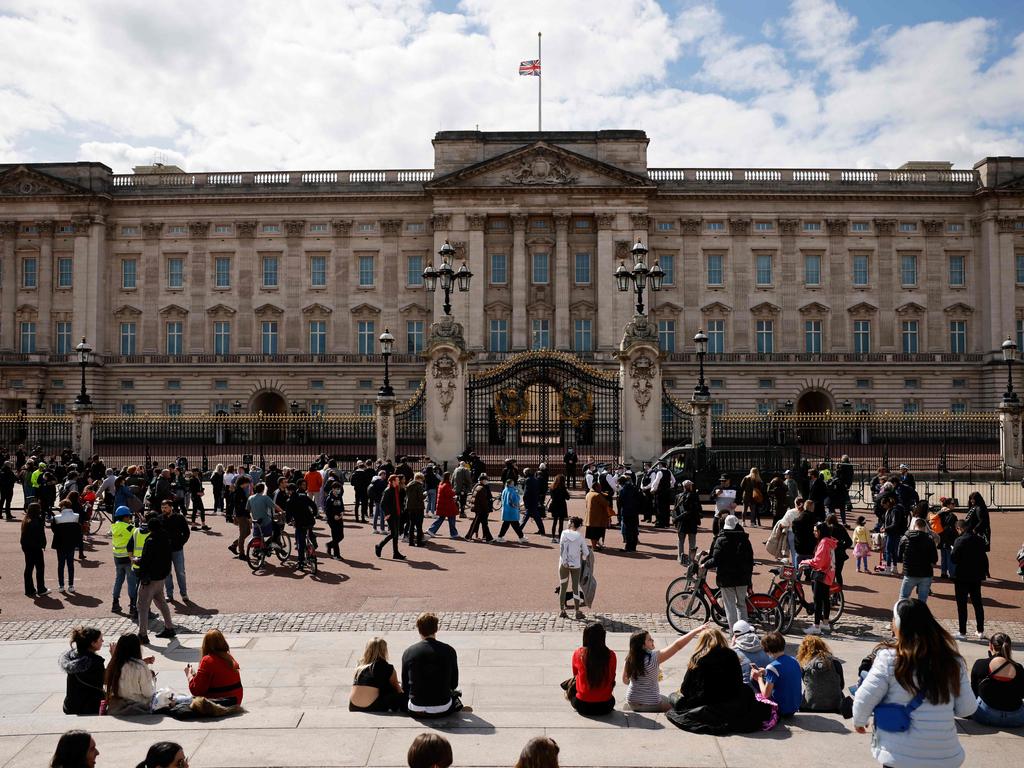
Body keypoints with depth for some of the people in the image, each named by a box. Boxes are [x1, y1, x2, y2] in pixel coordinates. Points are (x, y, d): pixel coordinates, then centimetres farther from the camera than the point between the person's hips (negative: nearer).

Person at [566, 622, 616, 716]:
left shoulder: (578, 653, -10)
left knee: (572, 683, 27)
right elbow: (612, 678, 5)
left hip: (583, 706, -1)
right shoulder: (611, 655, -11)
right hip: (606, 706, 1)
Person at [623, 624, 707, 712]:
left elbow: (625, 680, 4)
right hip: (651, 705, -5)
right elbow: (677, 645, -25)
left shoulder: (629, 659, -9)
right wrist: (697, 630, -24)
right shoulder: (654, 658, -24)